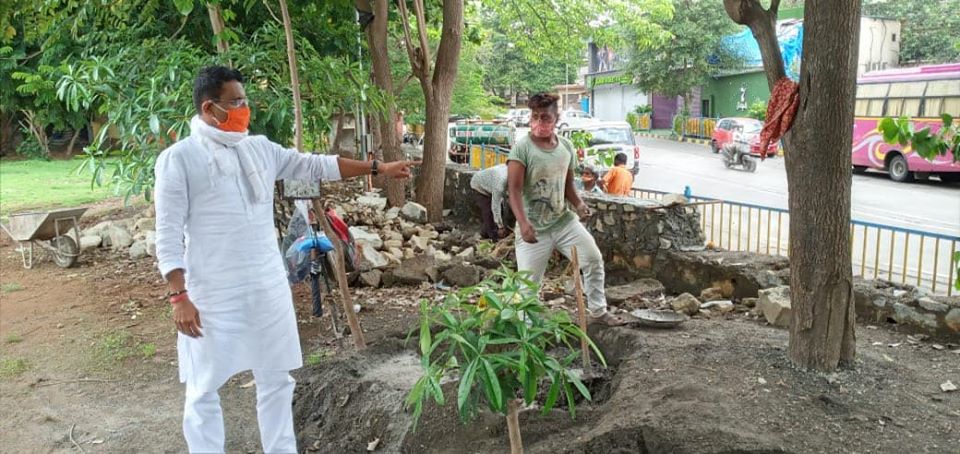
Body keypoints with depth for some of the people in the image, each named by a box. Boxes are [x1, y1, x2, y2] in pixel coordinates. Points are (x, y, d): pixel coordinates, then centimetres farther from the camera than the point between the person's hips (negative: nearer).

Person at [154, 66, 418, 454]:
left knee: (276, 380, 15)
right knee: (204, 390, 8)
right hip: (212, 295, -5)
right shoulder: (178, 159, -9)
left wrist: (378, 168, 12)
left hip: (268, 287, 6)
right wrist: (179, 296, -15)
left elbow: (315, 165, 12)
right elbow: (168, 236, -10)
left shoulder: (260, 148, 7)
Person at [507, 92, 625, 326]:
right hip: (534, 227, -5)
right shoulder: (522, 148, -15)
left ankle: (598, 311, 24)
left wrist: (578, 204, -8)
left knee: (593, 259, 6)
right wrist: (523, 223, -31)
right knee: (528, 283, -1)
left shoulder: (566, 147, 4)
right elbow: (514, 190, -19)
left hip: (564, 221, 5)